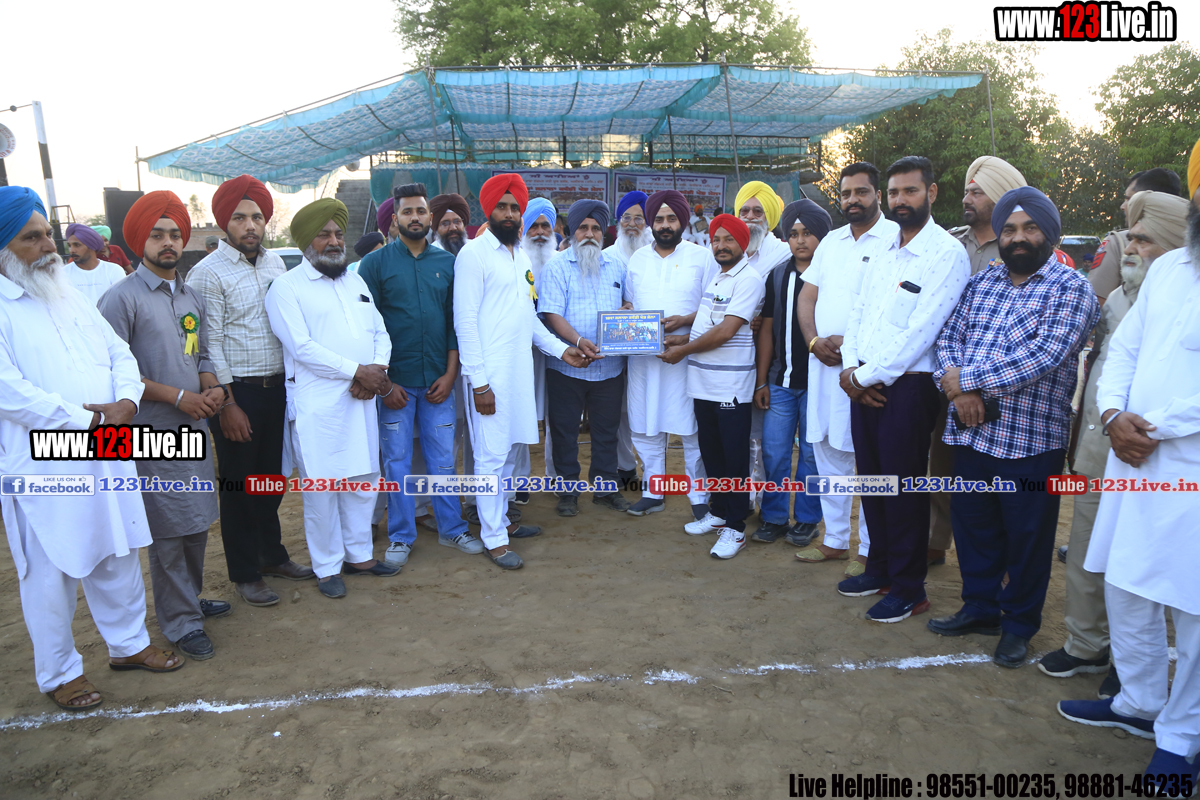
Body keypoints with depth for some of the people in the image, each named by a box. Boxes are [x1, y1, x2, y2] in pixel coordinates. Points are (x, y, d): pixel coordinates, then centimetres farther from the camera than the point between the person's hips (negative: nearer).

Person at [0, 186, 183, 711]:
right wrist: (86, 420, -18)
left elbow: (118, 351, 12)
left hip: (106, 456, 6)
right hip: (43, 470, -6)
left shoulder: (69, 296, 13)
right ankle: (58, 673, 25)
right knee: (51, 574, 7)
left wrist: (126, 400, -7)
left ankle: (128, 643, 34)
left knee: (118, 556, 17)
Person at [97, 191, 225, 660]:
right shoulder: (122, 298, -10)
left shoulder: (191, 297, 13)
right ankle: (181, 623, 13)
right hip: (153, 434, -7)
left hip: (194, 428, 7)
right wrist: (178, 397, -15)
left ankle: (190, 598, 34)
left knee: (197, 523, 16)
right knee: (169, 532, 0)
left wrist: (211, 387, 0)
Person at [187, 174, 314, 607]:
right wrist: (227, 403, -13)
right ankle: (245, 574, 18)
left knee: (271, 477, 17)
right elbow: (210, 344, -12)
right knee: (238, 485, 5)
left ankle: (271, 554, 33)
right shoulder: (208, 273, -10)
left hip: (277, 388, 6)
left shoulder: (275, 262, 9)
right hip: (237, 391, -6)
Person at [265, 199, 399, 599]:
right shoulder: (286, 286, -3)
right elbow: (302, 347, -14)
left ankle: (359, 554, 28)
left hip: (361, 398, 6)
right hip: (316, 403, -6)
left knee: (363, 479, 12)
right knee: (321, 487, 1)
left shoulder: (355, 280, 17)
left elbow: (379, 332, 13)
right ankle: (327, 567, 16)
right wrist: (358, 371, -16)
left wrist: (377, 371, -7)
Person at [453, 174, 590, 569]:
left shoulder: (520, 255, 16)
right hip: (490, 375, -7)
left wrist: (561, 349, 15)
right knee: (491, 455, -2)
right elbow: (465, 322, -13)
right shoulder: (474, 254, -8)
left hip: (520, 369, 8)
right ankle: (493, 538, 8)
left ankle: (501, 518, 29)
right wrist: (479, 383, -17)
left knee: (510, 450, 15)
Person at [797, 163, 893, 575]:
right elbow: (807, 296, 15)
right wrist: (814, 340, -3)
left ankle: (870, 550, 13)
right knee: (827, 452, 12)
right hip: (823, 362, 7)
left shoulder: (896, 238, -5)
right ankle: (835, 540, 26)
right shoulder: (831, 241, 17)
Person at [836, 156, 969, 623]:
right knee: (871, 480, 15)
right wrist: (850, 367, -2)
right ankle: (879, 568, 31)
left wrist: (867, 376, -13)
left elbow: (921, 331, -17)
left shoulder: (947, 254, -10)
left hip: (905, 387, -7)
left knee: (904, 490, 1)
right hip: (862, 385, 7)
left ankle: (909, 589, 16)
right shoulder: (883, 252, 14)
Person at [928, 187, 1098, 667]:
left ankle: (1019, 626, 27)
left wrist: (965, 379, -18)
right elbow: (949, 337, 7)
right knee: (973, 525, 16)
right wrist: (959, 388, -12)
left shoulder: (1071, 289, -6)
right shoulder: (981, 283, 12)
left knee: (1027, 537, 8)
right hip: (972, 431, 5)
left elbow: (1043, 355, -19)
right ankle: (979, 609, 35)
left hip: (1031, 440, -5)